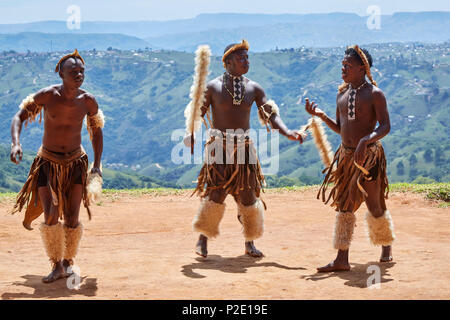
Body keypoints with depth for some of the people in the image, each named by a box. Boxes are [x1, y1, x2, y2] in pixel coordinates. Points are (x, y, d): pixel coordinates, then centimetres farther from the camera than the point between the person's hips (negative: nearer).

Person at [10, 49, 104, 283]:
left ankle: (68, 262, 19)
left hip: (75, 162, 1)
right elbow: (19, 117, -7)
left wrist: (97, 165, 4)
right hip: (48, 162, -1)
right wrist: (15, 143, -25)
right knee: (50, 215, -10)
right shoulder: (47, 95, -14)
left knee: (72, 218, -3)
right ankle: (57, 266, 7)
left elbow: (96, 131, 7)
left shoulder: (88, 101, -8)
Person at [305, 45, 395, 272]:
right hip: (346, 155, 6)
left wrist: (366, 140, -31)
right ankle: (342, 260, 2)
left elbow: (385, 126, -15)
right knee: (344, 206, 2)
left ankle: (386, 247, 29)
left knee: (375, 206, 3)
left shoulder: (374, 94, -9)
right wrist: (321, 115, 1)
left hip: (369, 155, -6)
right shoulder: (342, 93, 11)